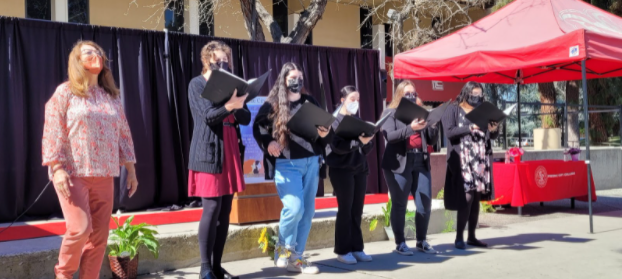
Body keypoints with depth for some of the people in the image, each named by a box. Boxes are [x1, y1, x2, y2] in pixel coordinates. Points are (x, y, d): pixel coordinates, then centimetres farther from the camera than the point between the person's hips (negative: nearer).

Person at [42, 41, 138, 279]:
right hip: (73, 174, -5)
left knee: (99, 236, 3)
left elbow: (124, 134, 14)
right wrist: (57, 169, -16)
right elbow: (53, 132, -7)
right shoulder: (65, 92, 0)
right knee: (80, 229, -14)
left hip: (104, 176, 5)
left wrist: (130, 169, 10)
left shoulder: (112, 96, 14)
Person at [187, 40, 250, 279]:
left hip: (231, 151, 6)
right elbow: (208, 115, -14)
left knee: (225, 210, 5)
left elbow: (246, 117, 9)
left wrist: (236, 106, -12)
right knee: (212, 209, -10)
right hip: (209, 152, -6)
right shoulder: (197, 84, 1)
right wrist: (229, 106, -32)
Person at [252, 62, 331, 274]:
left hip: (311, 162, 5)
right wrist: (268, 142, -13)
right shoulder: (273, 104, 1)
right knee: (294, 208, -17)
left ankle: (295, 257, 14)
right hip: (286, 164, -5)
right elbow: (258, 127, 4)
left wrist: (324, 134, -7)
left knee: (308, 211, 4)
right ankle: (283, 249, 9)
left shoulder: (310, 102, 13)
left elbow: (323, 131, 15)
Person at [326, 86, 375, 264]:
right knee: (345, 210, -3)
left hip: (360, 169, 6)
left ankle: (356, 248, 13)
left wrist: (367, 141, -13)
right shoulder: (335, 120, -3)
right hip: (341, 169, -6)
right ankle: (343, 251, 5)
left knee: (357, 210, 6)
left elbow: (367, 149, 8)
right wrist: (358, 140, -28)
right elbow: (338, 146, -18)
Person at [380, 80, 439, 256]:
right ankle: (400, 243, 9)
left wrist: (433, 125, -6)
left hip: (421, 162, 5)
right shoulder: (390, 113, 4)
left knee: (425, 204, 4)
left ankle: (422, 241, 17)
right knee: (399, 205, 0)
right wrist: (410, 128, -25)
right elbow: (389, 136, -13)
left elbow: (432, 140, 14)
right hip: (399, 163, -5)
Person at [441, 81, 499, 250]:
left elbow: (493, 136, 17)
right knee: (466, 197, -11)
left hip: (481, 161, 5)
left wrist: (493, 130, -6)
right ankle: (459, 237, -2)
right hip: (462, 161, -5)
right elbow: (449, 132, -12)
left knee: (476, 198, 6)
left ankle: (472, 236, 14)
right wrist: (471, 128, -19)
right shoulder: (453, 110, 2)